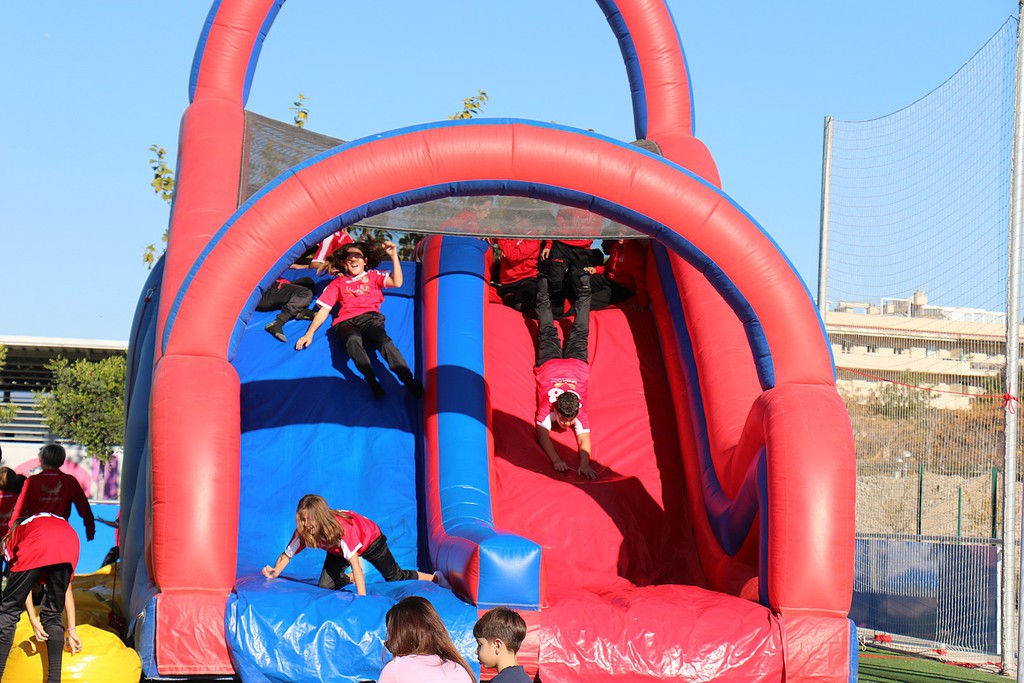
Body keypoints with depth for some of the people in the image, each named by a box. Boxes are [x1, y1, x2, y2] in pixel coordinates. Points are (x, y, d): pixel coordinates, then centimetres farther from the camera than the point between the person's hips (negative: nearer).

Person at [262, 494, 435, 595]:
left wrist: (362, 597, -55)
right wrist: (275, 572, -43)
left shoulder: (341, 528, -46)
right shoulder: (303, 531, -30)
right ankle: (351, 578, 24)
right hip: (337, 550, 5)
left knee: (395, 578, 6)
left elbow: (354, 562, -49)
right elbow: (286, 555, -21)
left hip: (371, 540, -5)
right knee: (325, 586, -8)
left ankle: (433, 578, 31)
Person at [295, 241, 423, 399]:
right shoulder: (338, 283, 29)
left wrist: (394, 256, 3)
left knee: (383, 340, -36)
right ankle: (372, 383, -55)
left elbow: (397, 282, 10)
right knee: (353, 340, -40)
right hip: (346, 323, 0)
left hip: (370, 317, 0)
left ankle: (409, 381, -54)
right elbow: (324, 310, 23)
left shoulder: (374, 276, 27)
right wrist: (309, 333, 11)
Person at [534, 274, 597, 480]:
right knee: (548, 335, 24)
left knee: (578, 336, 24)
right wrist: (555, 460, -59)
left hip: (576, 365, 0)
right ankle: (543, 288, 44)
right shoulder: (547, 408, -43)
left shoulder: (580, 412, -42)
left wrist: (585, 463, -61)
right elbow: (542, 434, -46)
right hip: (550, 365, 0)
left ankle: (584, 289, 43)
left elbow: (584, 438, -45)